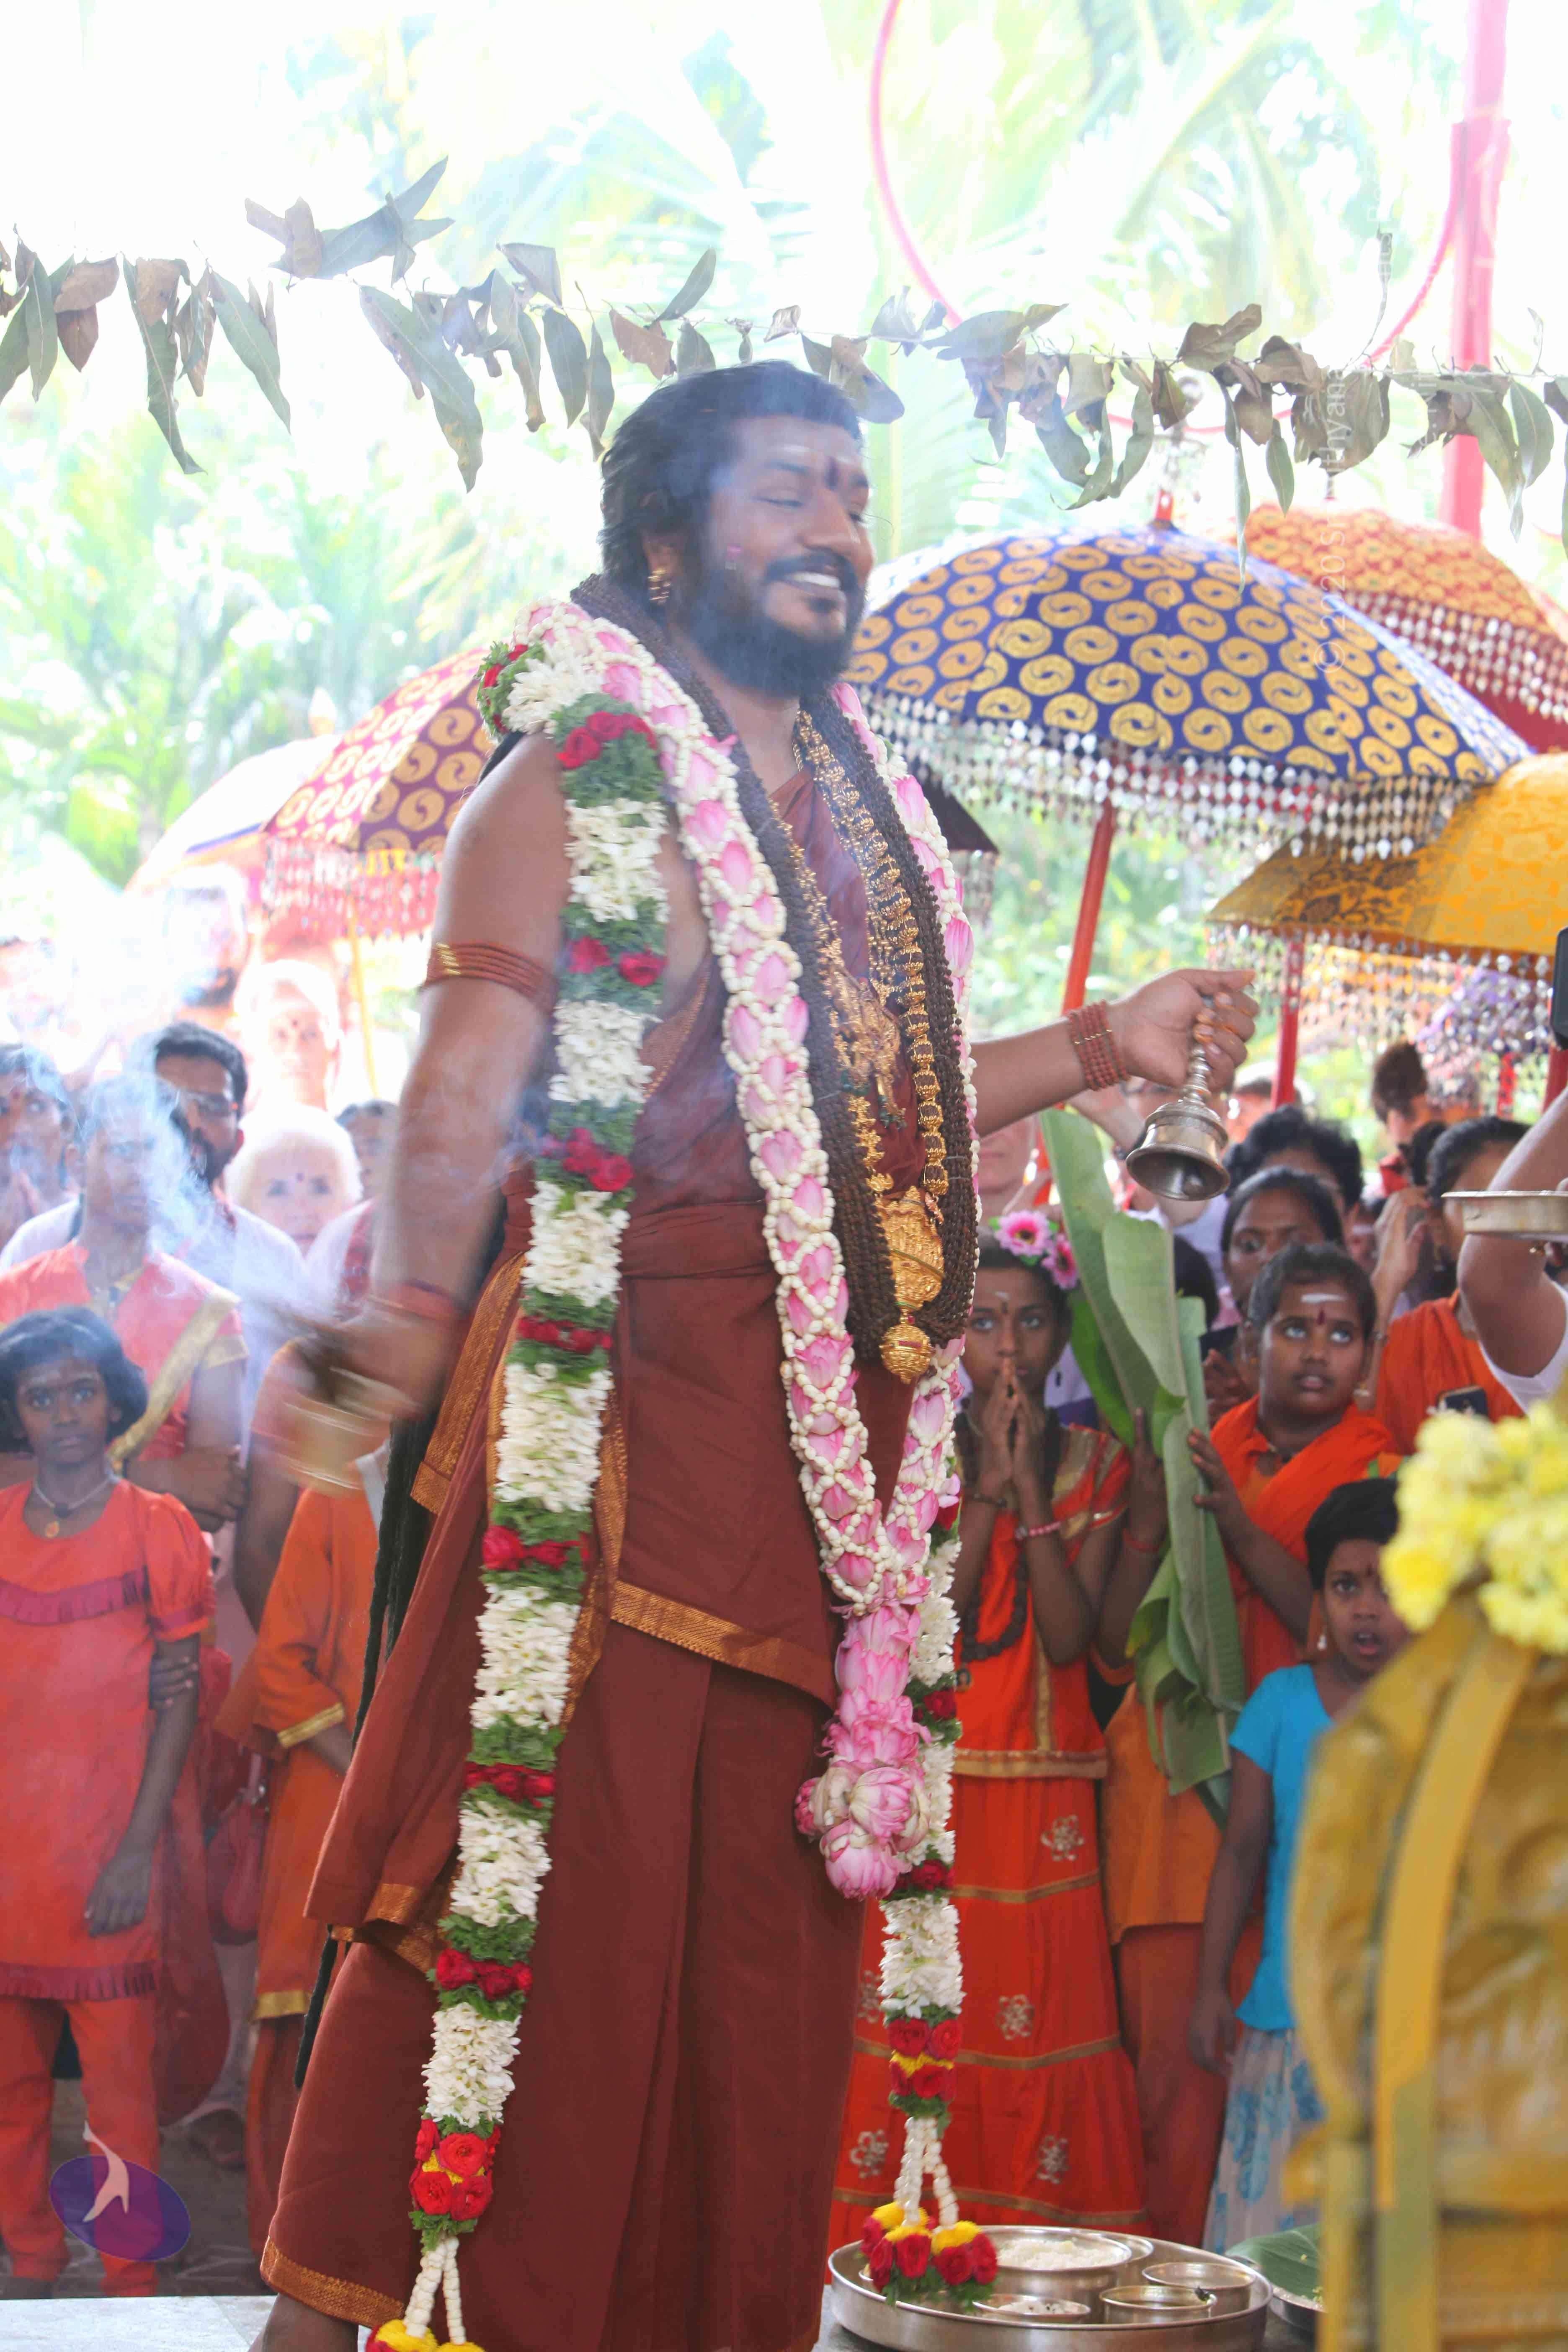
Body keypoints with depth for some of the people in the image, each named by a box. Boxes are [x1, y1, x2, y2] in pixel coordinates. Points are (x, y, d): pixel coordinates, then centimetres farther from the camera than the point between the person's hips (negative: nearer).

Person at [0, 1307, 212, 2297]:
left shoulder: (159, 1530, -1)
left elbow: (178, 1701, -2)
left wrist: (138, 1852, -9)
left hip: (111, 1847, -3)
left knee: (122, 2083, -1)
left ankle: (131, 2286, 10)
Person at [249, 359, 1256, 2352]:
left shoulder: (854, 806, 20)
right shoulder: (584, 775, -3)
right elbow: (471, 1073, -15)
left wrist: (1105, 1047, 21)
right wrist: (413, 1307, -24)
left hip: (825, 1407, 7)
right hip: (628, 1381, -7)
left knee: (773, 1883, 9)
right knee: (573, 1864, -7)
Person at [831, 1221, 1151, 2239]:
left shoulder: (1097, 1464, 6)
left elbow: (1071, 1636, -6)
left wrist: (1033, 1491, -11)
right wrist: (988, 1488, -11)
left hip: (1044, 1799, 1)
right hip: (928, 1782, 0)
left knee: (1043, 2019, -3)